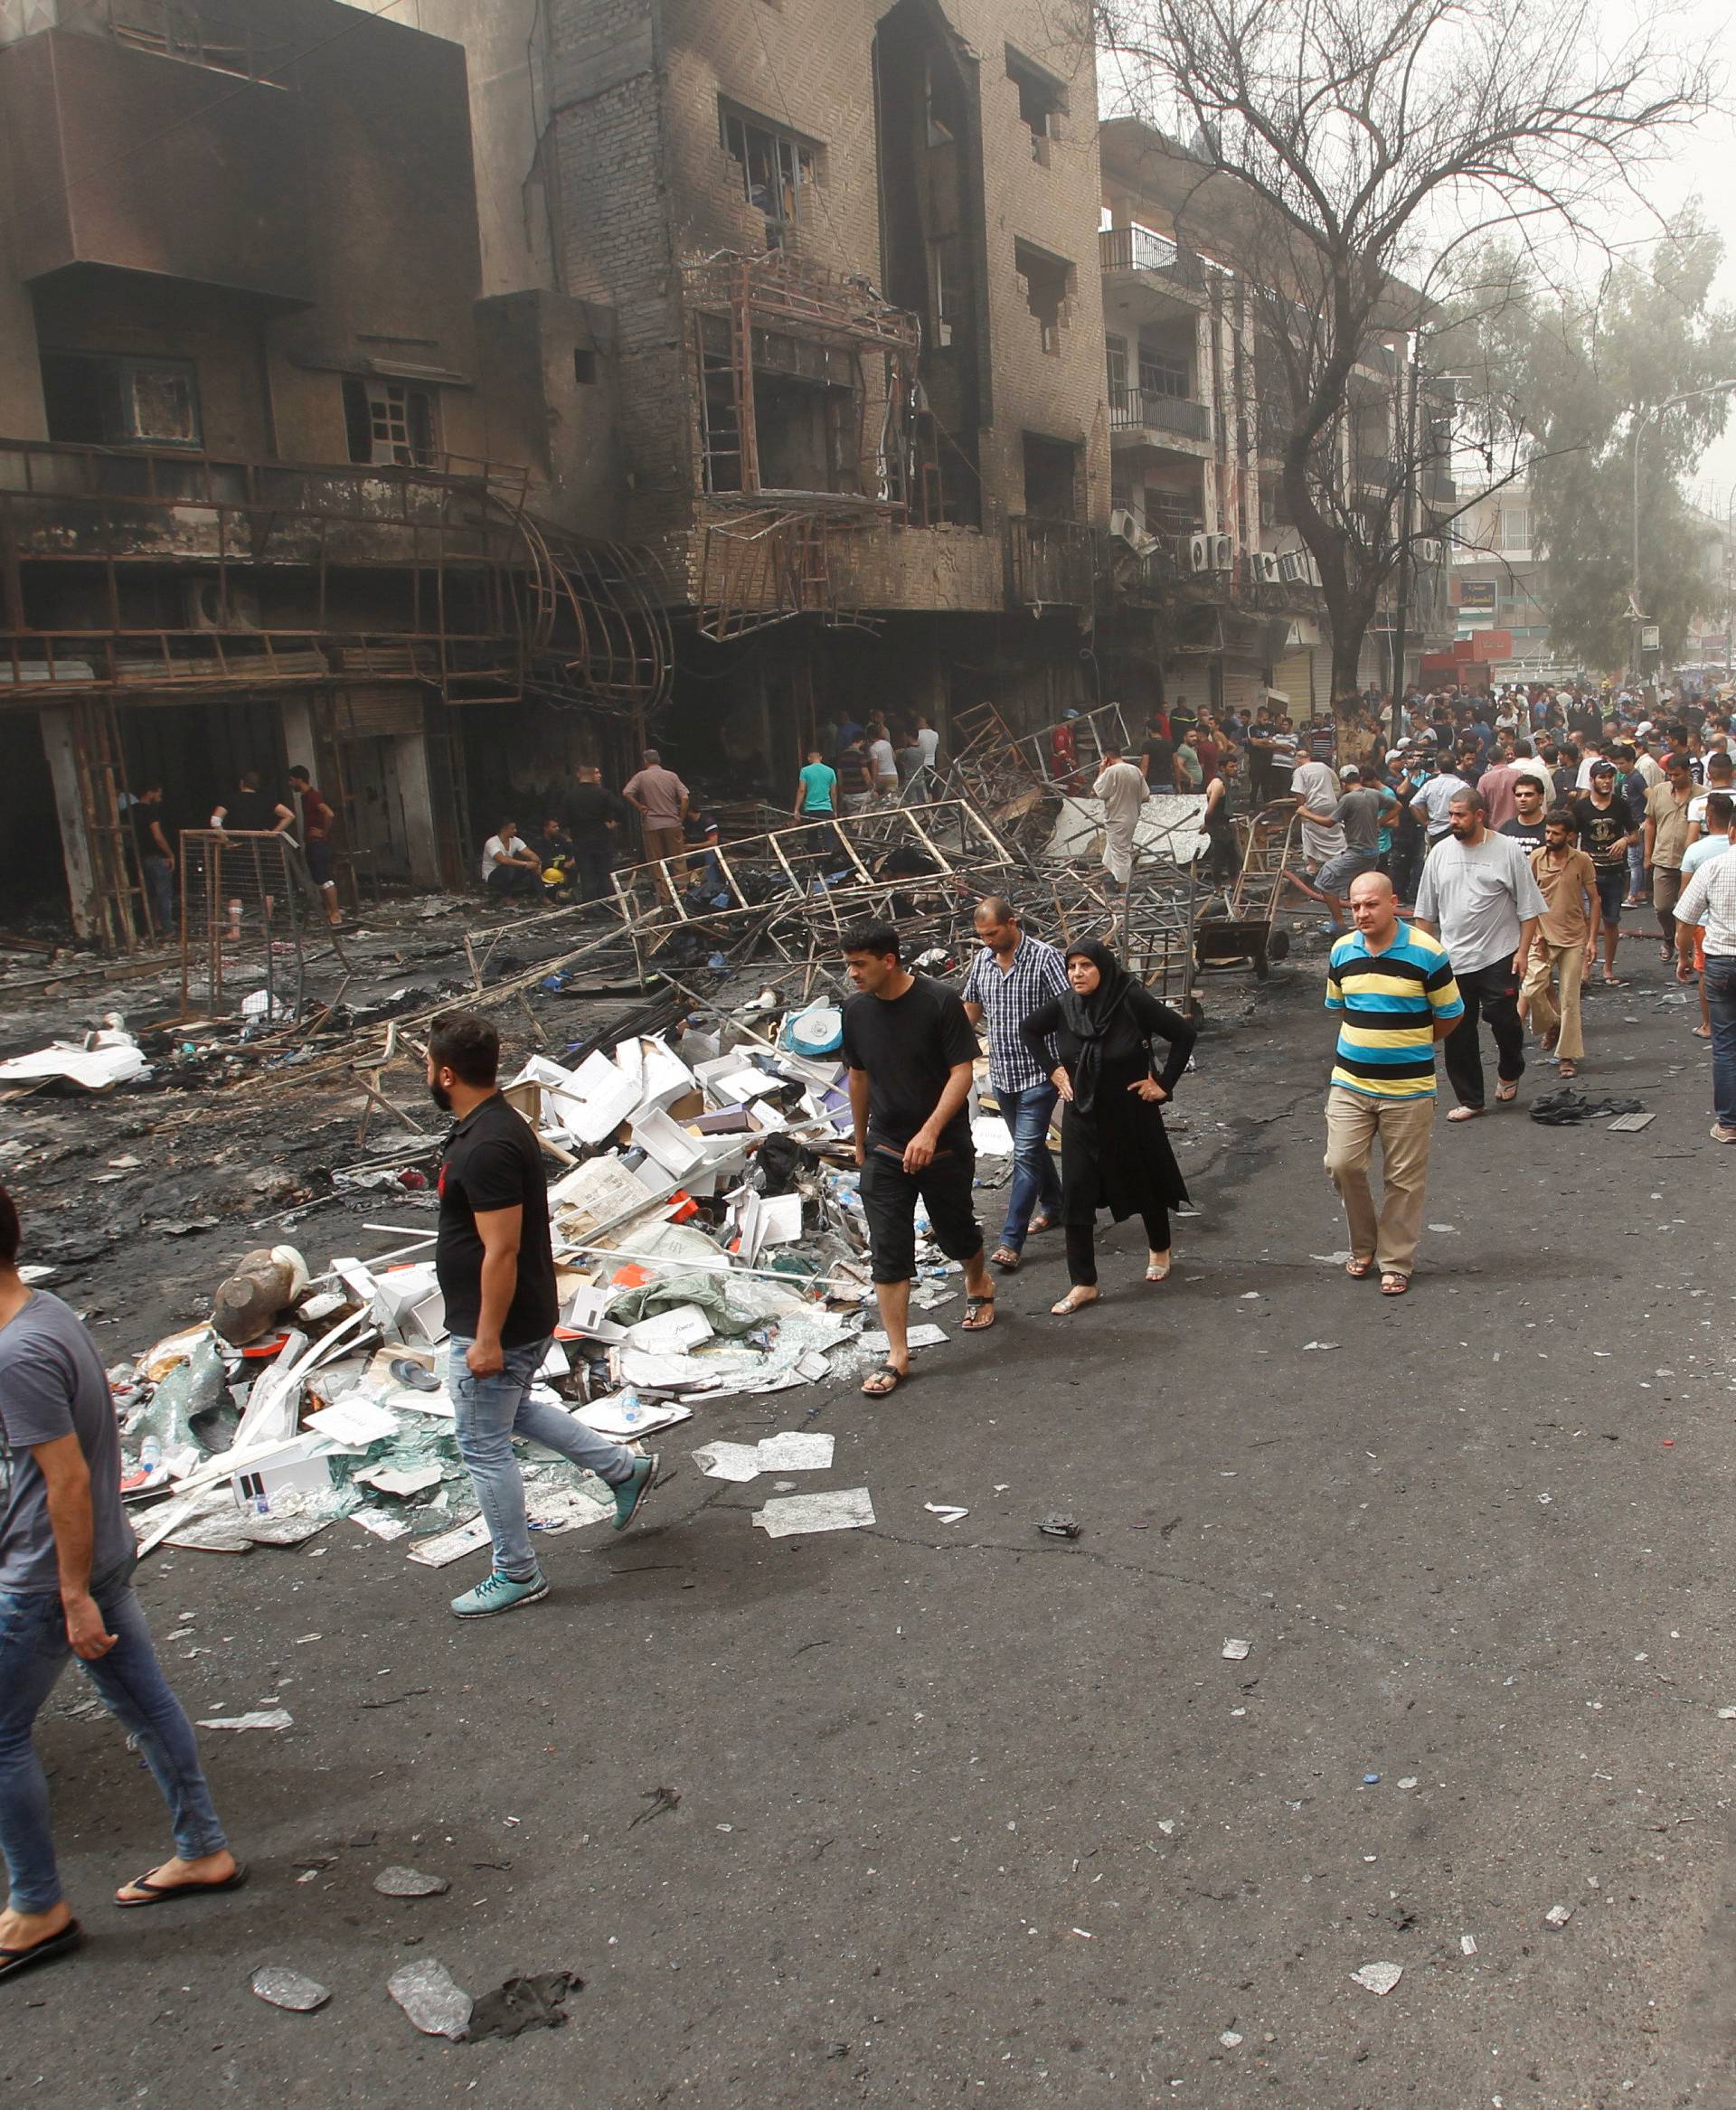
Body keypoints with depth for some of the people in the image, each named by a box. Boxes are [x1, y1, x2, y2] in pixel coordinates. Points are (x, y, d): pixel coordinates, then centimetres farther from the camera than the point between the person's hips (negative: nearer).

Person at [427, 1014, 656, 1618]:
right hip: (531, 1316, 10)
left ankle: (516, 1575, 20)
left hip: (494, 1327, -10)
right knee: (514, 1410, 29)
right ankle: (626, 1469, 36)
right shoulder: (499, 1123, 5)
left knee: (483, 1445, 5)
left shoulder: (486, 1148, -27)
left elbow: (501, 1251, -27)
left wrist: (487, 1339, -23)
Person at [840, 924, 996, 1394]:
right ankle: (897, 1355, 2)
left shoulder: (939, 1002, -16)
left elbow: (962, 1072, -17)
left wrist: (929, 1132, -28)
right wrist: (860, 1139, 18)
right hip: (885, 1152, 3)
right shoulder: (855, 1009, -2)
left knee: (956, 1232, 15)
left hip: (944, 1147, -3)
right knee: (887, 1253, -3)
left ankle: (979, 1284, 49)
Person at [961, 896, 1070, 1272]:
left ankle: (1011, 1240, -9)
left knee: (1026, 1153, -9)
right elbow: (971, 1007, 18)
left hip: (1039, 1073, -6)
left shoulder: (1044, 958, -15)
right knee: (1031, 1146, 19)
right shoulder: (982, 960, 4)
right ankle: (1052, 1205, 40)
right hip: (1002, 1072, 6)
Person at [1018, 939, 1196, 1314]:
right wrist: (1052, 1070, 3)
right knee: (1076, 1197, -2)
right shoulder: (1063, 1007, -10)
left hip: (1132, 1116, -2)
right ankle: (1083, 1284, 8)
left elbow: (1184, 1035, -14)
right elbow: (1029, 1030, 10)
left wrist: (1164, 1083, -12)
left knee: (1146, 1184, 17)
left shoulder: (1133, 1002, -21)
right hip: (1082, 1118, 2)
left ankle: (1160, 1249, 46)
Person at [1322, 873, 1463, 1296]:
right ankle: (1363, 1247, 19)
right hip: (1350, 1083, 3)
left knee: (1403, 1179, 4)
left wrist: (1413, 1044, 11)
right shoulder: (1342, 952, 3)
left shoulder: (1426, 953, -10)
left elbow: (1451, 1013, 1)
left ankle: (1395, 1263, 18)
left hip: (1408, 1088, -3)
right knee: (1342, 1165, -3)